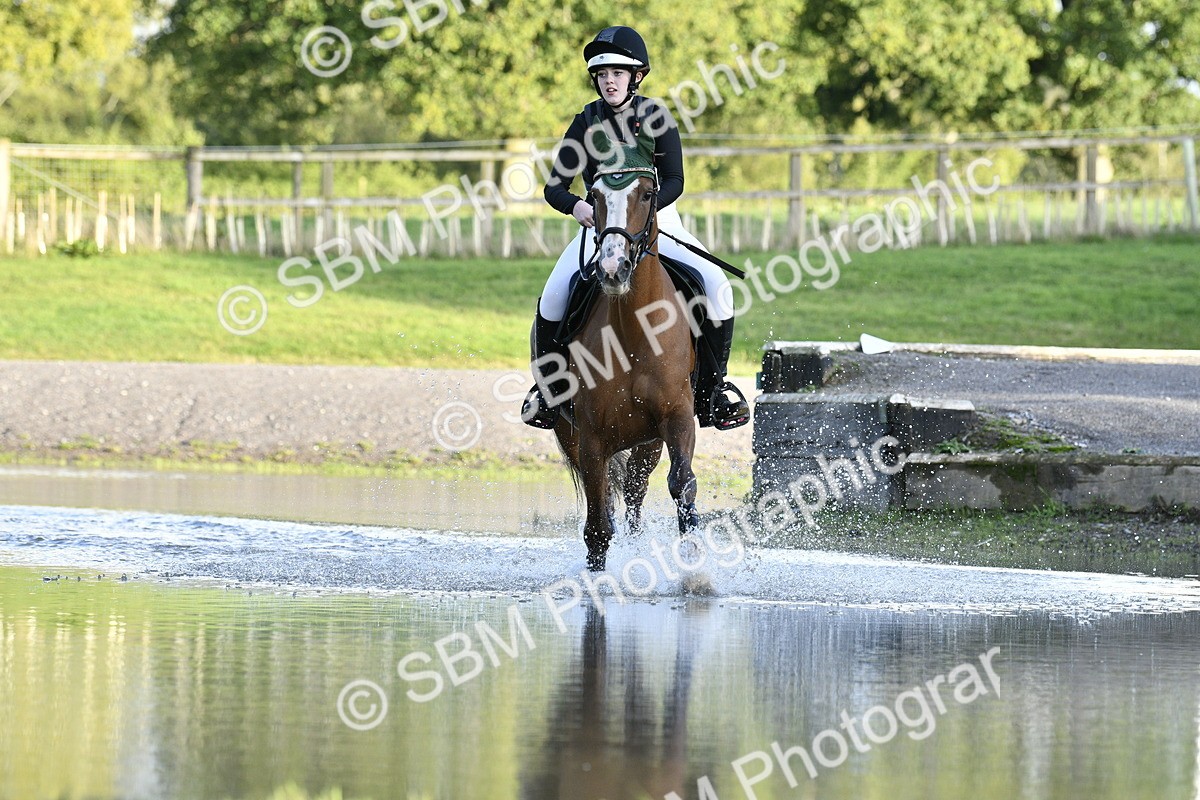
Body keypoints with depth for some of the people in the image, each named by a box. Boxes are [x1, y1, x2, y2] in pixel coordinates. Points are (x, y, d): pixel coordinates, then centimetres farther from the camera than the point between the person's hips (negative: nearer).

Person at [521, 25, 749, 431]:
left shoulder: (656, 118, -4)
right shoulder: (586, 123, 0)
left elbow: (674, 182, -9)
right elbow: (554, 187, -3)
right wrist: (577, 206, -26)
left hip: (657, 222, 0)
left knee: (715, 285, -23)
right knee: (553, 298, -25)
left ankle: (712, 388, -9)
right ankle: (547, 386, -2)